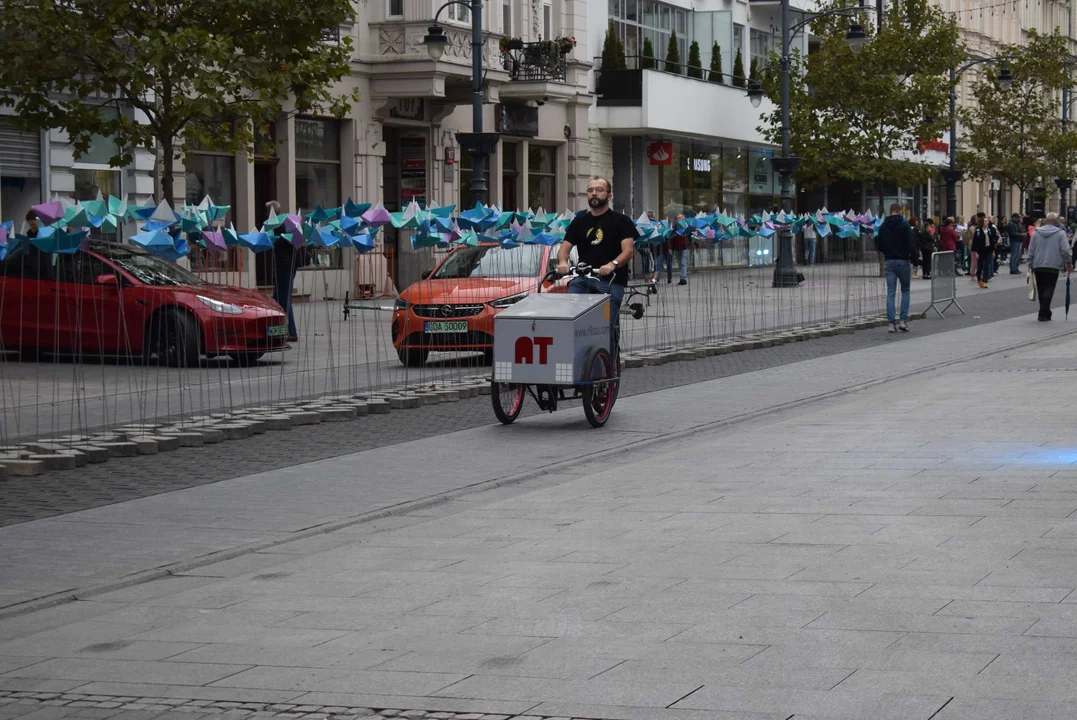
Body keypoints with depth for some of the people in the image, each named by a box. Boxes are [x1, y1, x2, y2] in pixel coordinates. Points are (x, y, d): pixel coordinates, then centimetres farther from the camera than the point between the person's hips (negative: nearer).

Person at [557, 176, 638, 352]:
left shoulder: (621, 221, 5)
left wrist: (612, 264, -29)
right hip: (582, 279, 3)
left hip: (611, 281, -3)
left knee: (607, 327, -13)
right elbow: (565, 247, 11)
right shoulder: (579, 221, 18)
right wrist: (563, 262, -13)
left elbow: (628, 250, -7)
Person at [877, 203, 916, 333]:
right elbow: (912, 244, -14)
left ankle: (892, 323, -2)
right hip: (903, 261, -3)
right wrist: (912, 258, -5)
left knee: (890, 293, 3)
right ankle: (903, 320, 0)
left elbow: (879, 245, 11)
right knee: (905, 291, 10)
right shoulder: (904, 225, -8)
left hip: (889, 262, 3)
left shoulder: (883, 226, 6)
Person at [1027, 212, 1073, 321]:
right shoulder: (1060, 233, -6)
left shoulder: (1036, 232, 4)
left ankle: (1045, 313, 17)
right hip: (1053, 266, -3)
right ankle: (1043, 314, -13)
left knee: (1041, 290, 12)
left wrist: (1030, 264, 11)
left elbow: (1031, 250, 5)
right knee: (1049, 289, -2)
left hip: (1038, 266, 3)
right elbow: (1065, 250, -10)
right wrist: (1069, 263, 2)